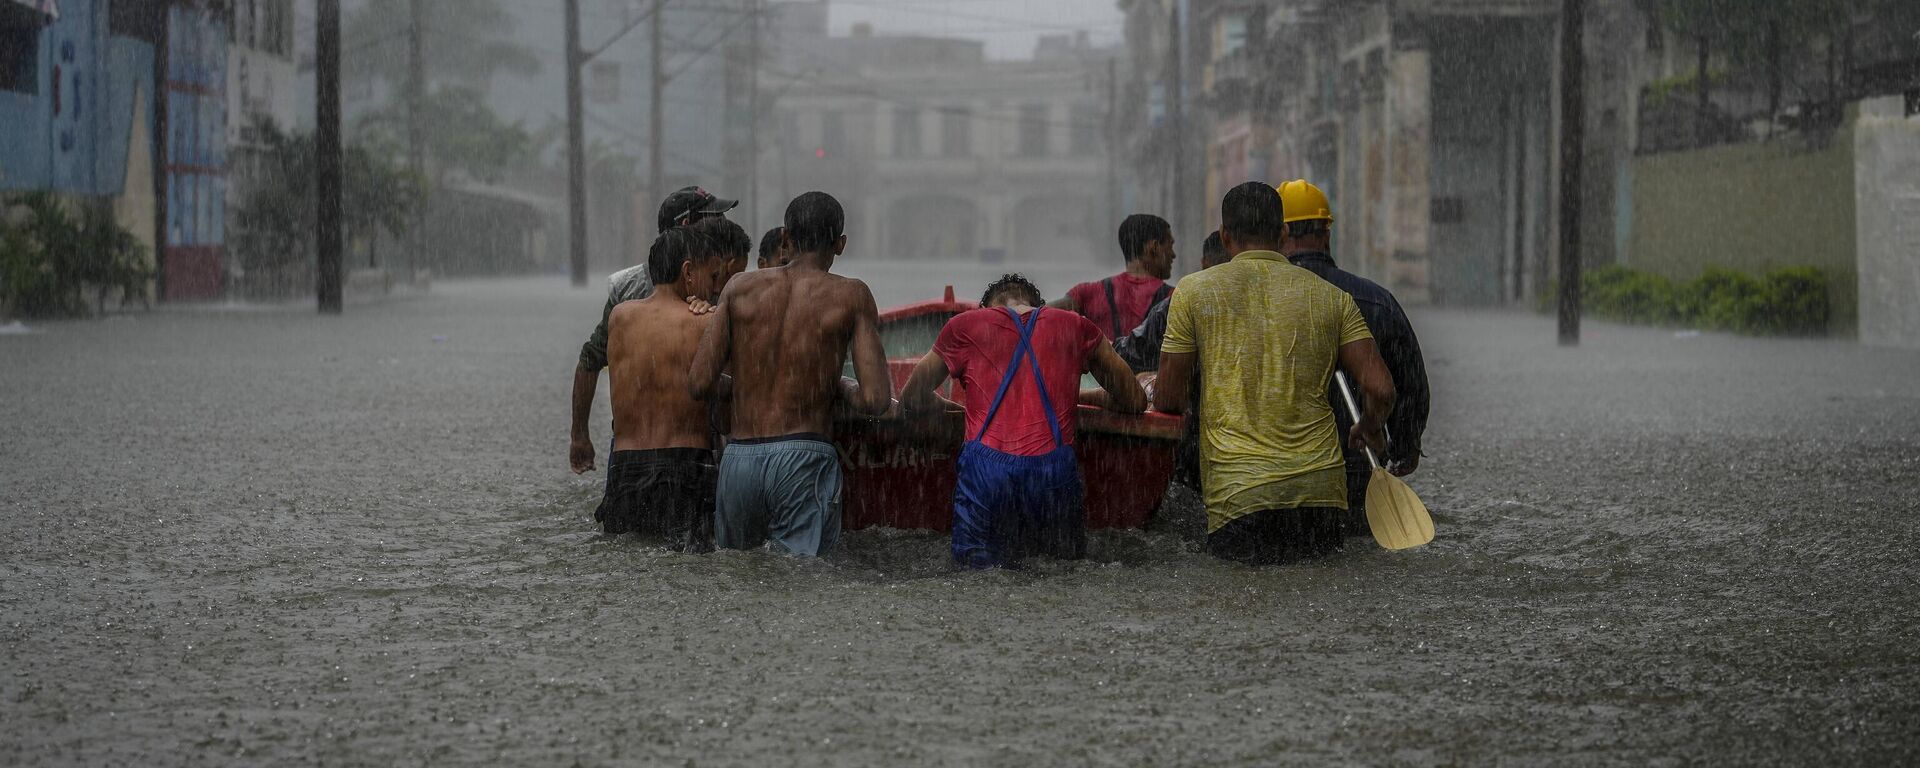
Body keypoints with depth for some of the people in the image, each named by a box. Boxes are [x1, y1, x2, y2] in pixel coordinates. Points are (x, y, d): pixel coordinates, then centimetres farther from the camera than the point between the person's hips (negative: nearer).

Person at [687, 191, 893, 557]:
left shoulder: (740, 288, 7)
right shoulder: (851, 297, 0)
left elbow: (699, 385, 3)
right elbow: (876, 400, -7)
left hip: (739, 459, 3)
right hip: (804, 458, -3)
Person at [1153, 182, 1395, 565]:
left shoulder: (1194, 292, 3)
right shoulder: (1331, 297, 9)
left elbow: (1168, 400, 4)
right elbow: (1381, 390, 3)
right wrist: (1368, 429, 24)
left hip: (1237, 491, -2)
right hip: (1320, 486, 2)